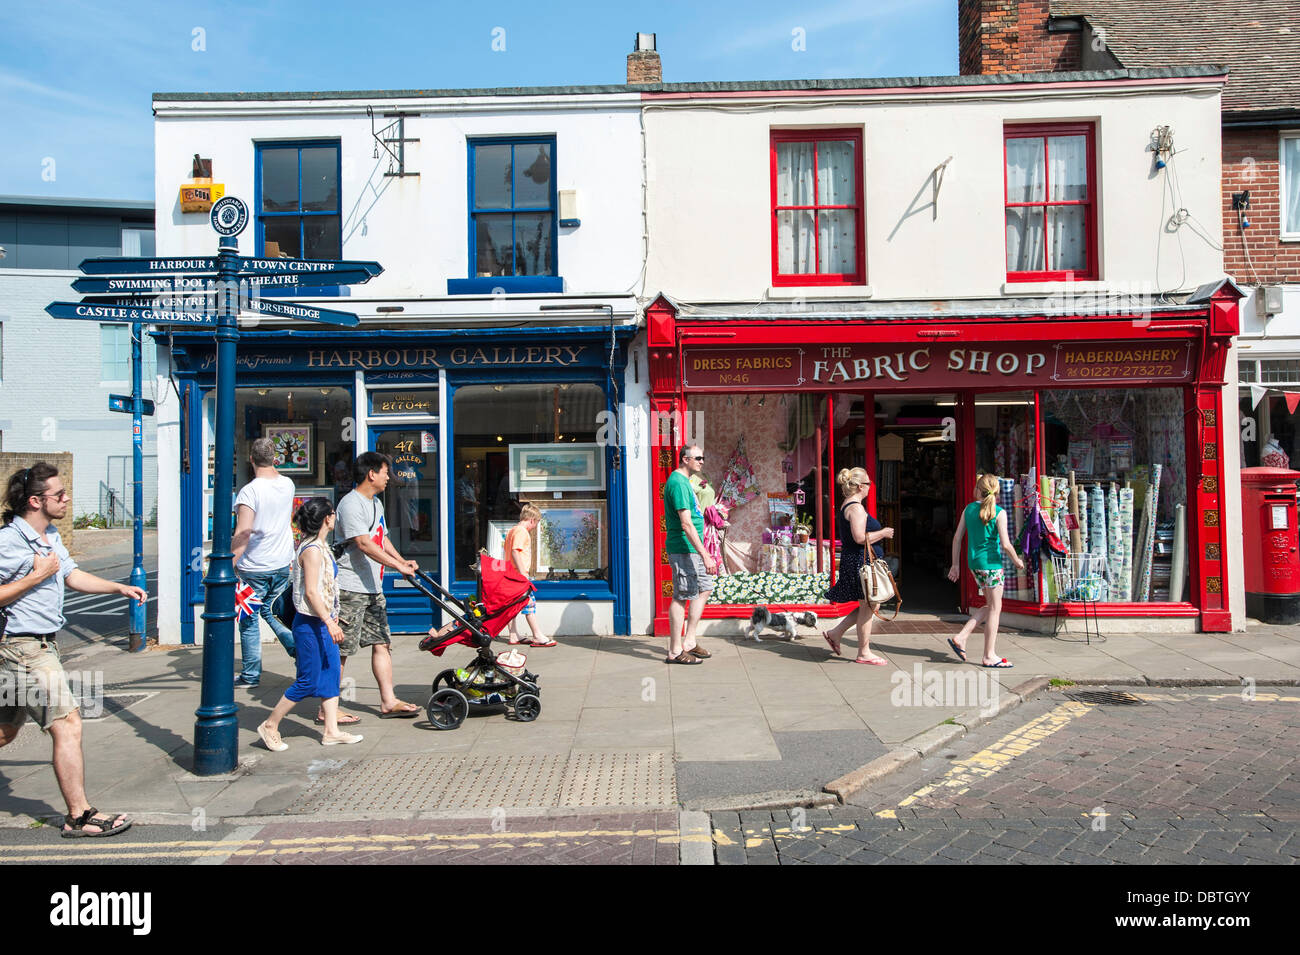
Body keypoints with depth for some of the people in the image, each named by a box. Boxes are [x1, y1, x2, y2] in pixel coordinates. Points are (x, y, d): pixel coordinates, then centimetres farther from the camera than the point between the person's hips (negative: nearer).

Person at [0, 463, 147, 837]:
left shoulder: (50, 536, 12)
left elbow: (72, 575, 20)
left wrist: (121, 588, 12)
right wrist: (36, 576, -19)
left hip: (42, 646, 10)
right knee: (68, 726, -8)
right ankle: (79, 816, -1)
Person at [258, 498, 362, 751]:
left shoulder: (320, 546, 12)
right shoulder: (312, 550, -18)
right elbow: (311, 592, -22)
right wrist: (330, 622, -24)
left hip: (323, 623, 10)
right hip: (310, 625, -10)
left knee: (332, 675, 10)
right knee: (309, 682, -2)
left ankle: (331, 731, 15)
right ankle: (270, 726, 13)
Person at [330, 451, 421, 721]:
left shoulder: (375, 503, 18)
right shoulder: (351, 504, -14)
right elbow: (364, 544, -23)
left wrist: (402, 560, 13)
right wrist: (397, 565, -25)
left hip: (373, 587, 10)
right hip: (351, 588, -10)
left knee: (382, 643, 10)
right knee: (340, 649, -4)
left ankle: (388, 701, 16)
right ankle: (327, 709, 3)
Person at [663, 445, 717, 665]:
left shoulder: (684, 481, 16)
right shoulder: (678, 482, -17)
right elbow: (686, 524, -23)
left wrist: (703, 553, 24)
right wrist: (705, 555, -25)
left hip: (692, 549, 11)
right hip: (683, 549, -11)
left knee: (705, 588, 15)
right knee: (682, 598, -4)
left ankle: (688, 642, 20)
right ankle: (675, 651, 4)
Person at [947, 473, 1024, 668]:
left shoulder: (969, 509, 5)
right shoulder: (999, 513, -10)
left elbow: (957, 537, 7)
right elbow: (1005, 544, -14)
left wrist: (955, 564, 15)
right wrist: (1017, 561, 4)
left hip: (974, 563, 6)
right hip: (990, 563, -6)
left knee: (990, 606, 18)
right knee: (995, 608, 3)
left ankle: (960, 638, 11)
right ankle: (989, 656, 7)